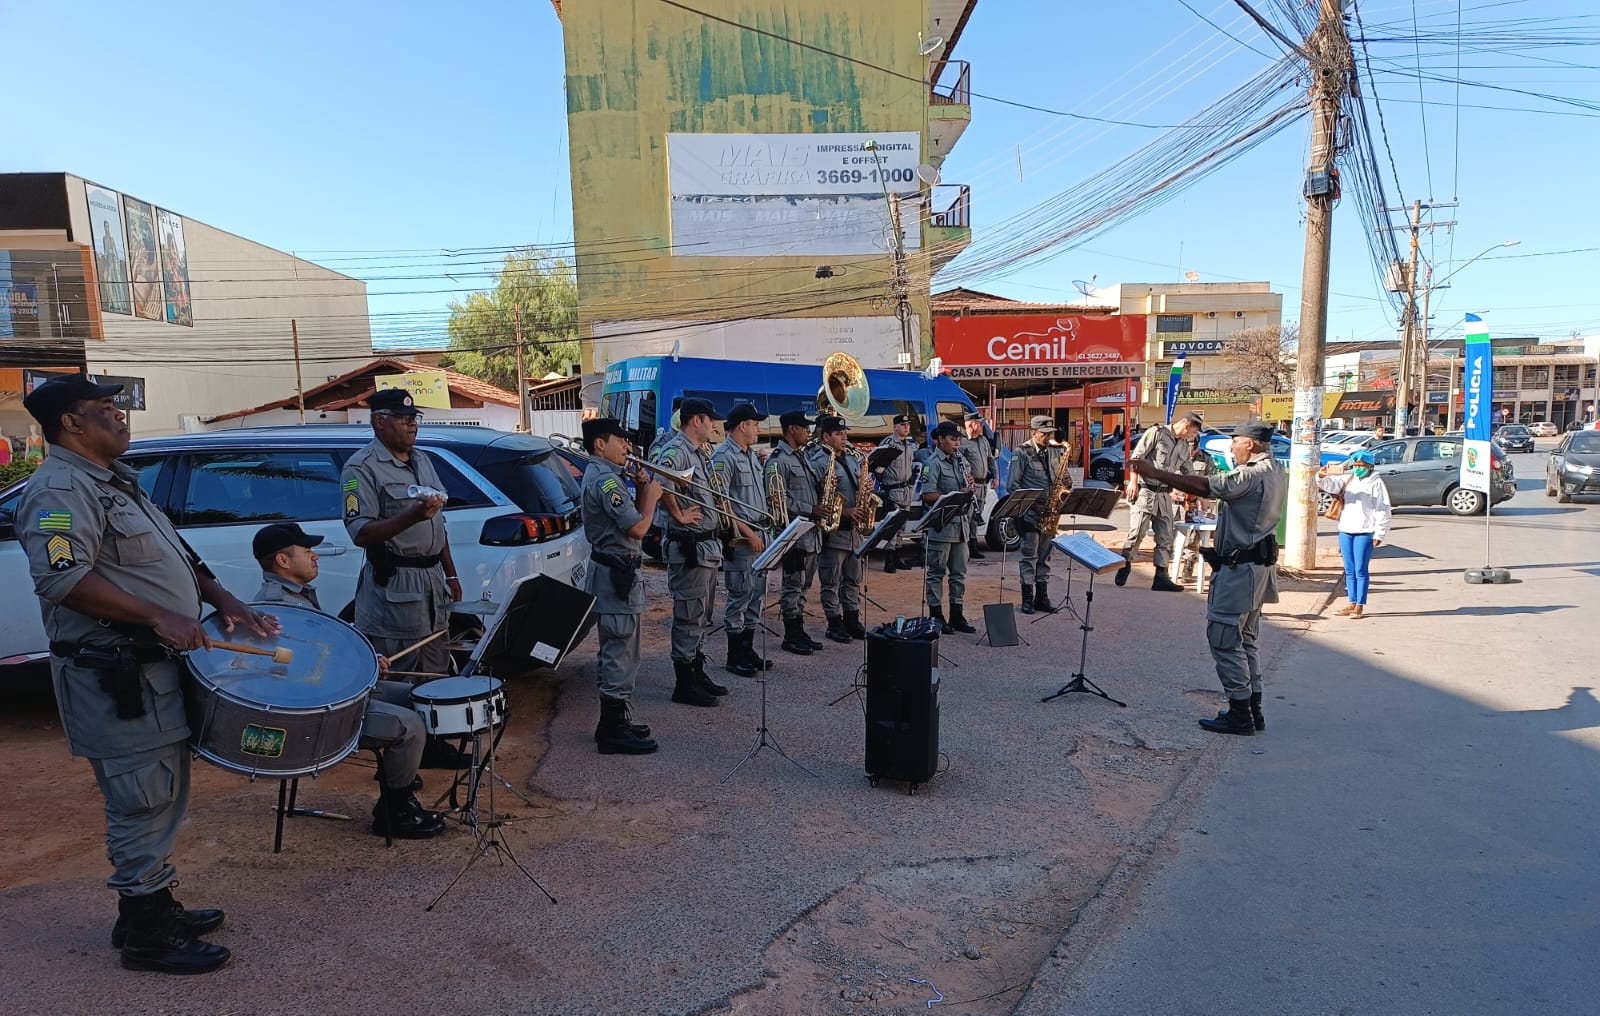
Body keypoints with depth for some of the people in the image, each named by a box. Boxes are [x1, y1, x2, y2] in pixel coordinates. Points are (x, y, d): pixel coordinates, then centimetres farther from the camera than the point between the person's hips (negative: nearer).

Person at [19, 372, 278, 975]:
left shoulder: (118, 482, 17)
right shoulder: (60, 490, -14)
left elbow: (175, 555, 21)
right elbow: (62, 576, -27)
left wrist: (222, 599, 10)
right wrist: (157, 616, -30)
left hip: (155, 666, 10)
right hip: (115, 677, -10)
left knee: (162, 797, 19)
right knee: (144, 801, -1)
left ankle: (157, 907, 33)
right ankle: (146, 936, 12)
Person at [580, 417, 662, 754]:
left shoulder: (602, 475, 15)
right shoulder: (606, 480, -18)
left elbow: (630, 519, 18)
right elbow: (638, 528, -23)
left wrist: (640, 490, 4)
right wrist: (651, 495, -7)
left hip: (612, 572, 11)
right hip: (617, 574, -11)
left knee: (614, 653, 18)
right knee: (621, 654, -4)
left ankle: (614, 722, 28)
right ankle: (614, 732, 3)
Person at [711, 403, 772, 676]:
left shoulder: (752, 455, 16)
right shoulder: (724, 456, -12)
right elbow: (721, 500, -18)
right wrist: (747, 533, -17)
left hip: (760, 534, 9)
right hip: (740, 538, -9)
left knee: (756, 595, 13)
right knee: (739, 596, -3)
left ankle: (748, 650, 23)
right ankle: (734, 658, 7)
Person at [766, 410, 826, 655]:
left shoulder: (804, 456, 17)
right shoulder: (777, 460, -11)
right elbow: (779, 500, -16)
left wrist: (823, 484, 1)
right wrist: (811, 510, -17)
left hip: (811, 531, 9)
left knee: (802, 586, 13)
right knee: (793, 586, -2)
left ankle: (799, 633, 21)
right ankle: (791, 638, 6)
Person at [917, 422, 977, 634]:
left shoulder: (960, 460, 13)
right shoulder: (933, 463, -10)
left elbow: (967, 487, 25)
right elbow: (927, 496, -19)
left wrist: (970, 484, 0)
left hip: (960, 525, 8)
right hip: (940, 526, -8)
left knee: (959, 572, 12)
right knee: (936, 572, 2)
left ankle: (956, 615, 21)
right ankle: (936, 615, 10)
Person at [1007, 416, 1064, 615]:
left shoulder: (1055, 451, 10)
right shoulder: (1022, 453, -5)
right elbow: (1012, 485, -8)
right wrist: (1032, 503, -15)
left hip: (1049, 511, 5)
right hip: (1029, 511, -5)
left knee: (1045, 554, 10)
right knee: (1029, 554, -2)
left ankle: (1042, 596, 17)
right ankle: (1028, 598, 5)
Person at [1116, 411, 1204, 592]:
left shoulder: (1184, 446, 16)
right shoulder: (1157, 433, -6)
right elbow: (1136, 457, -9)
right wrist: (1133, 482, -16)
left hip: (1164, 495, 7)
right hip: (1145, 491, -7)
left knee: (1165, 537, 5)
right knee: (1137, 532, -11)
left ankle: (1161, 577, 9)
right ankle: (1124, 567, 6)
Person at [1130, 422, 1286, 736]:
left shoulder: (1252, 475, -18)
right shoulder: (1276, 473, 13)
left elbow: (1204, 487, -26)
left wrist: (1154, 473, -25)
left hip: (1239, 568, -10)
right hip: (1259, 565, 10)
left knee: (1224, 639, -4)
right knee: (1245, 641, 17)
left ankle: (1240, 714, 1)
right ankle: (1253, 710, 23)